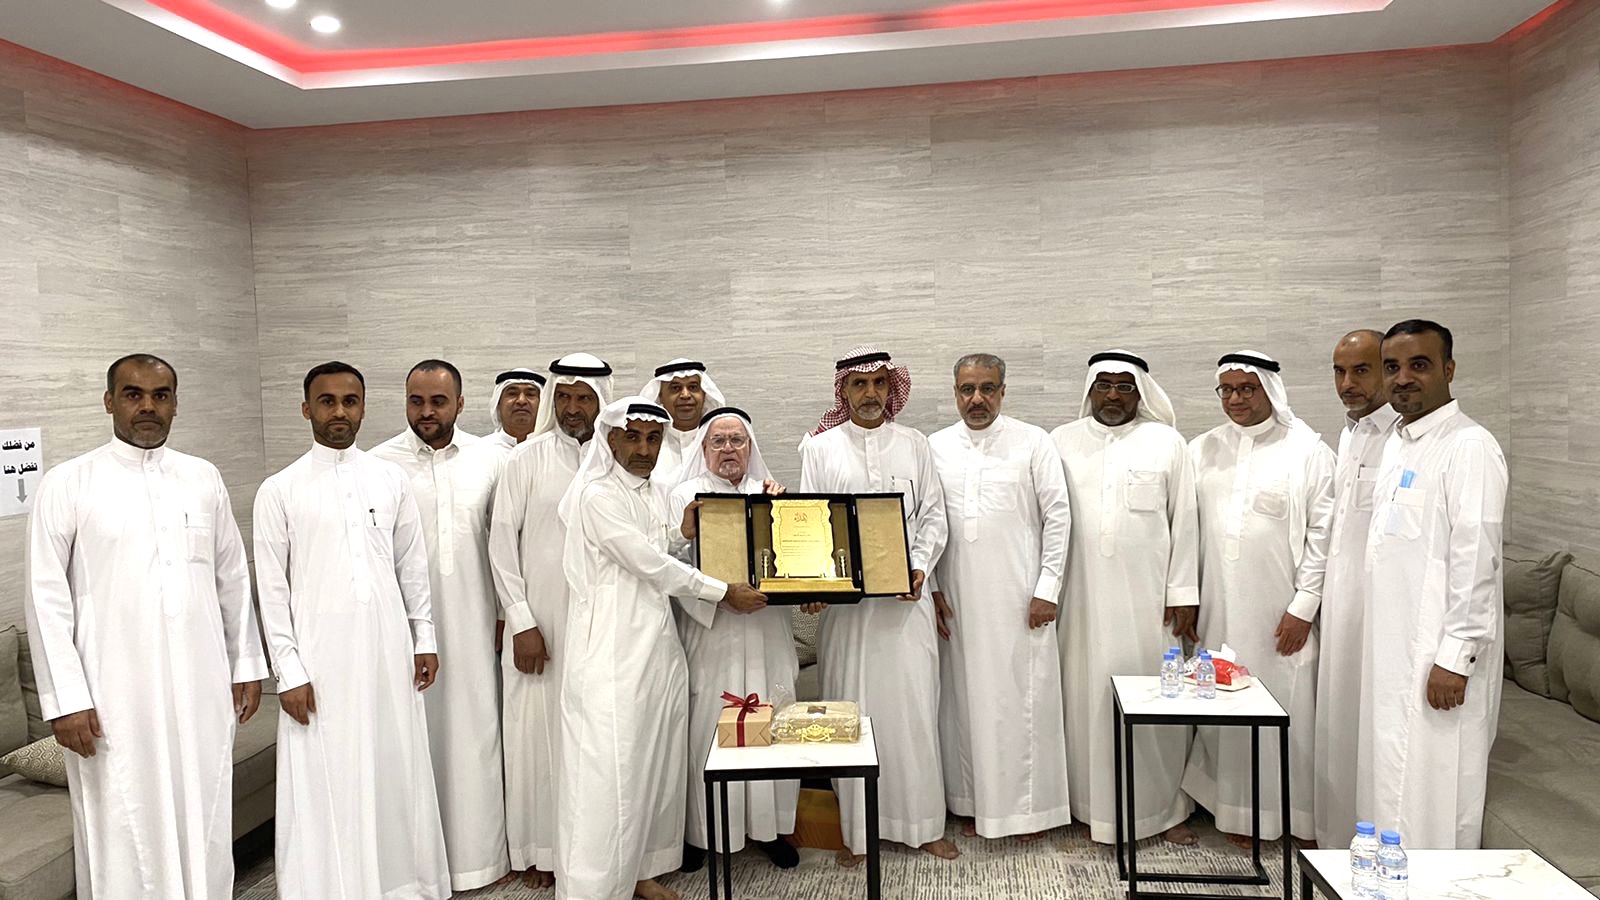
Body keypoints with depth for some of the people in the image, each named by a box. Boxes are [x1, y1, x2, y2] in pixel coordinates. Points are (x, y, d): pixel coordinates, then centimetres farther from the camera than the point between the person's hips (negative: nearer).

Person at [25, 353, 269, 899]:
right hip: (114, 696, -3)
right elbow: (47, 599, -4)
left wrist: (248, 664, 11)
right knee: (122, 838, 5)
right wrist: (65, 698, -8)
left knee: (204, 828, 11)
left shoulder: (204, 479, 8)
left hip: (202, 689, 3)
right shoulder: (67, 485, -2)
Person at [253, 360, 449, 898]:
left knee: (395, 775, 11)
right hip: (320, 661, -2)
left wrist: (424, 638, 8)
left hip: (388, 654, 3)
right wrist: (289, 671, -6)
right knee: (325, 787, 3)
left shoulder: (391, 480, 6)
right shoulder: (279, 491, -2)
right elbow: (271, 587, -3)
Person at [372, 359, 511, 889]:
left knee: (474, 731, 7)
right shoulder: (379, 464, -2)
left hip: (473, 625, 2)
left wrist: (506, 612, 5)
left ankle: (477, 850, 22)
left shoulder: (488, 459, 4)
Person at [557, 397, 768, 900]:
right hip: (614, 651, -9)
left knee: (656, 764, 13)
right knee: (609, 770, -3)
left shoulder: (647, 493, 14)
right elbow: (652, 566, -14)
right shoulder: (598, 496, -13)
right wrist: (724, 592, -7)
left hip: (657, 645, 9)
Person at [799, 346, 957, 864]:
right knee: (852, 709, 4)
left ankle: (924, 824, 17)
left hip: (906, 596, 1)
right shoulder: (820, 447, 5)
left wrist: (920, 567, -7)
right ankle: (857, 830, 16)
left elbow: (933, 516, 8)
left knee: (914, 705, 3)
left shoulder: (914, 445, 9)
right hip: (845, 597, -1)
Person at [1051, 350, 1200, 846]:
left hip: (1147, 600, -1)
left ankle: (1164, 807, 19)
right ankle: (1095, 807, 18)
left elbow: (1184, 522, 3)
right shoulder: (1062, 443, 7)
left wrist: (1183, 593, -2)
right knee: (1088, 695, 5)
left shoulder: (1167, 443, 5)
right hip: (1083, 599, 1)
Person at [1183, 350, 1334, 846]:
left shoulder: (1307, 450, -3)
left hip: (1280, 613, -3)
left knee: (1288, 709, 1)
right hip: (1218, 609, 4)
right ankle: (1237, 810, 21)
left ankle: (1300, 818, 17)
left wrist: (1304, 605, -9)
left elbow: (1322, 532, -6)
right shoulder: (1203, 449, 9)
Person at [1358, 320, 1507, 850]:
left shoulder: (1469, 447, -13)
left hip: (1439, 654, -9)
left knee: (1430, 794, -2)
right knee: (1392, 781, 15)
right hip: (1393, 645, 9)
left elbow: (1476, 558, -18)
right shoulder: (1399, 444, 14)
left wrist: (1455, 657, -19)